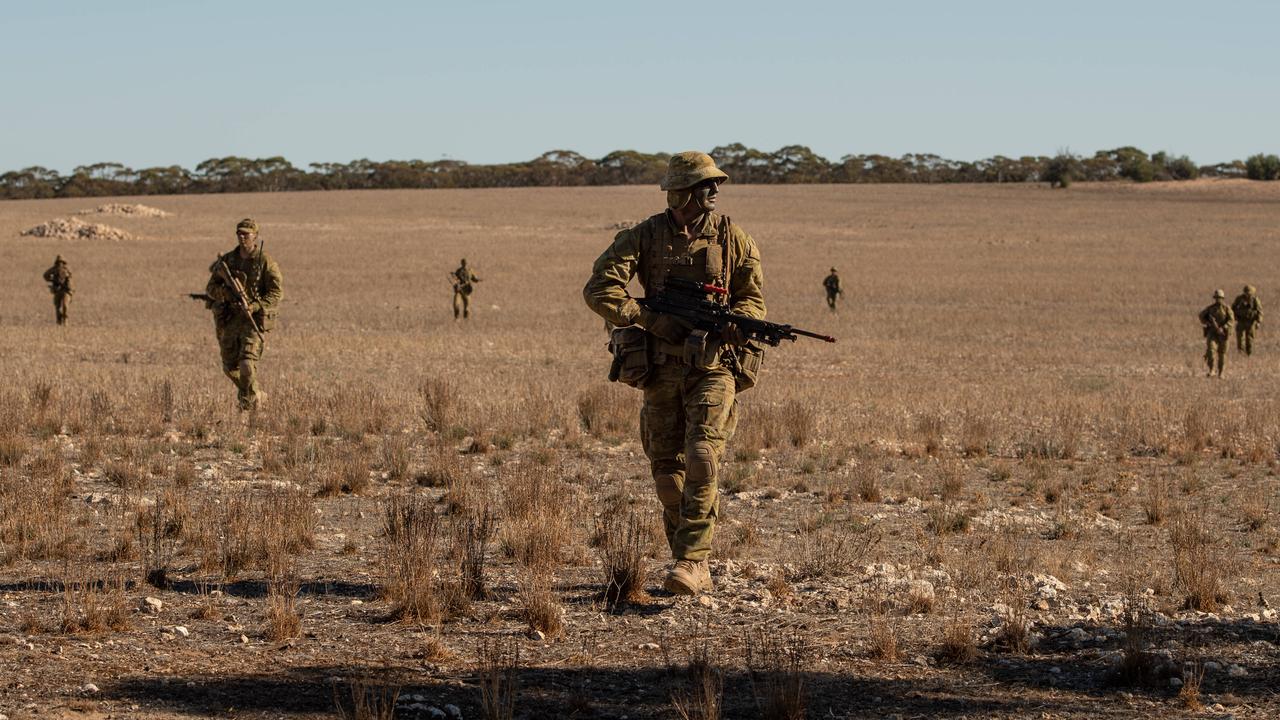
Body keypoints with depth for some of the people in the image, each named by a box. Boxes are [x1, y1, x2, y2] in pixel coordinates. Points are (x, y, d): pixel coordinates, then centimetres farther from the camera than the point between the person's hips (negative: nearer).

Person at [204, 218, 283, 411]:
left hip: (254, 320, -5)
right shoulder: (227, 260, 7)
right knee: (230, 367, 9)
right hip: (229, 320, 5)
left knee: (247, 364, -18)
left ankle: (250, 404, -1)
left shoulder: (265, 262, -6)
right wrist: (226, 292, -15)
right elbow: (211, 288, 7)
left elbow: (277, 292, -8)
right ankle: (253, 393, 35)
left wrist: (255, 306, -20)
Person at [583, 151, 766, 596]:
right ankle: (696, 571, 15)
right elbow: (598, 290, -6)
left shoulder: (732, 238, 2)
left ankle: (689, 562, -19)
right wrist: (649, 320, -16)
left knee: (702, 459, -19)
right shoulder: (644, 237, 0)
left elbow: (753, 297, 10)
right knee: (667, 471, 3)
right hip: (662, 370, 1)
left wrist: (735, 321, -13)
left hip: (714, 366, -1)